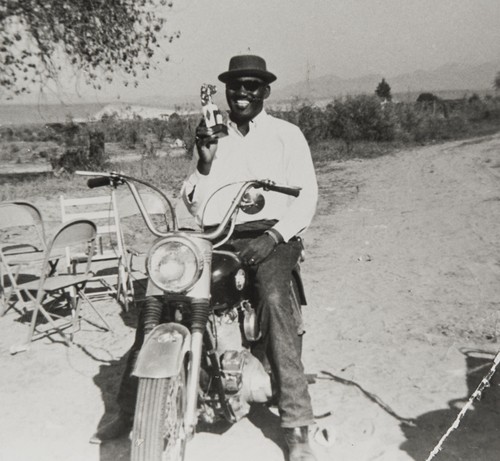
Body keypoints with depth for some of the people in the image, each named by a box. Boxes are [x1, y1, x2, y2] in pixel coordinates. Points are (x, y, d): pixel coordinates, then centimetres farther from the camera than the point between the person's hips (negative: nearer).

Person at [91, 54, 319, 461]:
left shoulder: (287, 135, 9)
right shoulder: (215, 137, 19)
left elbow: (306, 196, -2)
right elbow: (196, 207, 12)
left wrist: (273, 235, -18)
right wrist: (204, 162, -5)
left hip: (271, 235, -3)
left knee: (273, 296, -34)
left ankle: (297, 428, -26)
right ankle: (130, 408, -3)